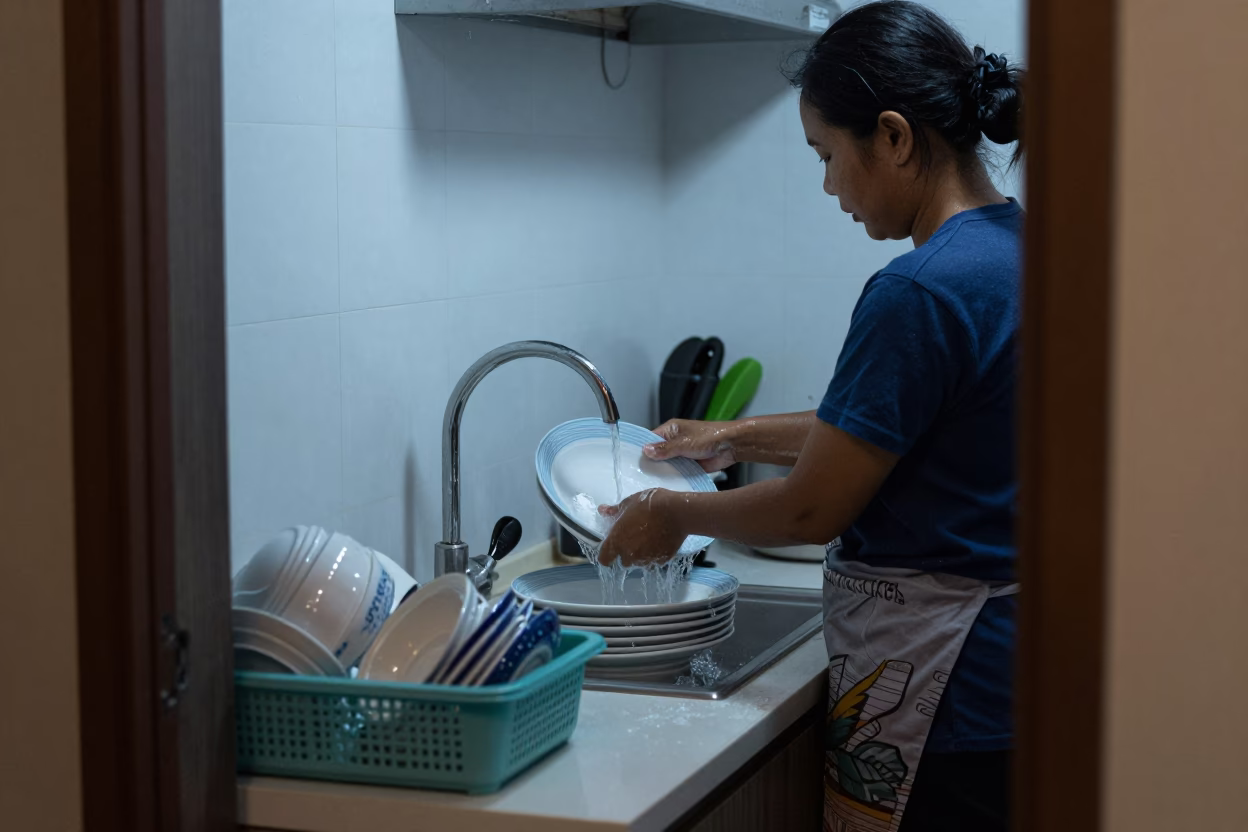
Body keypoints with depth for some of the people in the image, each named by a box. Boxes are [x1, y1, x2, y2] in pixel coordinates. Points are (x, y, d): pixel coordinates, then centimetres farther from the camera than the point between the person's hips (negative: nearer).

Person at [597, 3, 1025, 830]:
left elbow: (811, 510, -16)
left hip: (940, 697, -9)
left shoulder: (923, 291, -23)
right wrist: (742, 437, 22)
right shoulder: (1015, 243, 6)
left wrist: (677, 515, 1)